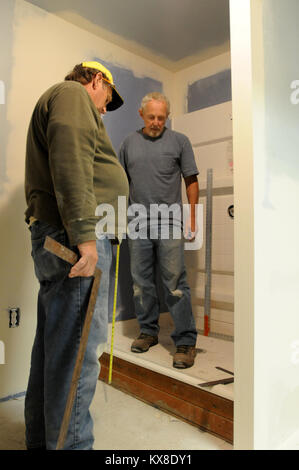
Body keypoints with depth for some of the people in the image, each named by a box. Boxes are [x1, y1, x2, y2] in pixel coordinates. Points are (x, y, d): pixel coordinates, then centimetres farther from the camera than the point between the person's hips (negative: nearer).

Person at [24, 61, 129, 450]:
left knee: (54, 343, 15)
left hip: (54, 236, 11)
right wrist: (84, 233, -24)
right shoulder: (73, 94, 2)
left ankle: (42, 440, 30)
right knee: (78, 348, -6)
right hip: (75, 238, -11)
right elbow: (70, 159, -17)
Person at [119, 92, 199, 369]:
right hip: (137, 224, 4)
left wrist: (192, 219, -2)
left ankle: (185, 341, 6)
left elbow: (191, 181, 4)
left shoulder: (179, 141, 5)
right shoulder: (129, 143, 13)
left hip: (169, 223, -3)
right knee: (141, 282, 9)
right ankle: (148, 331, 25)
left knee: (175, 283, -5)